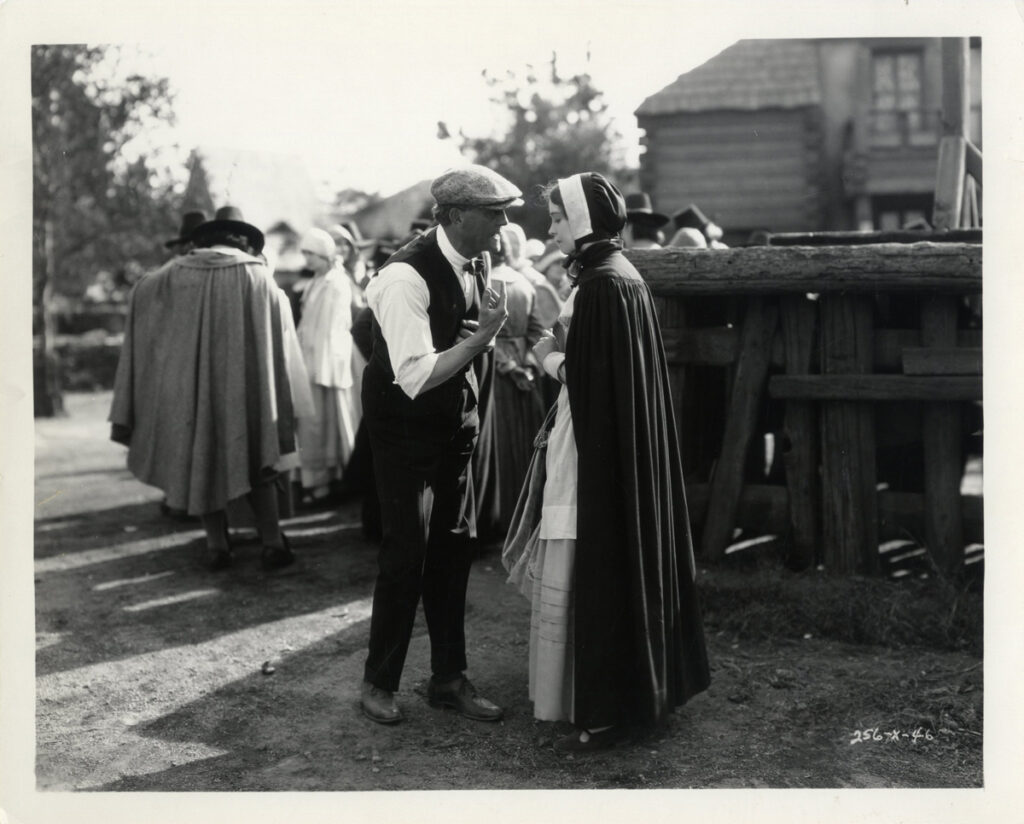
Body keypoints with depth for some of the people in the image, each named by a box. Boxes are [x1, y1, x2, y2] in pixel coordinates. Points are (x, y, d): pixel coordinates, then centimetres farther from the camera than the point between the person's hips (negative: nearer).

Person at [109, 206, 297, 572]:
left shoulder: (178, 272, 1)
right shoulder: (256, 277, -3)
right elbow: (270, 347, -4)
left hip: (186, 387, 2)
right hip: (241, 388, -2)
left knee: (202, 462, 13)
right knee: (256, 466, 9)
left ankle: (217, 545, 13)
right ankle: (272, 544, 4)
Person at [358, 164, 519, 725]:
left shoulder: (470, 269, 3)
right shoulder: (406, 277, -23)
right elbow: (416, 378, -30)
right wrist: (483, 333, -27)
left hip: (453, 426, 8)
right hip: (404, 431, -8)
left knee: (452, 549, 12)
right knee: (406, 554, -3)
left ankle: (449, 679, 25)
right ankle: (378, 682, 16)